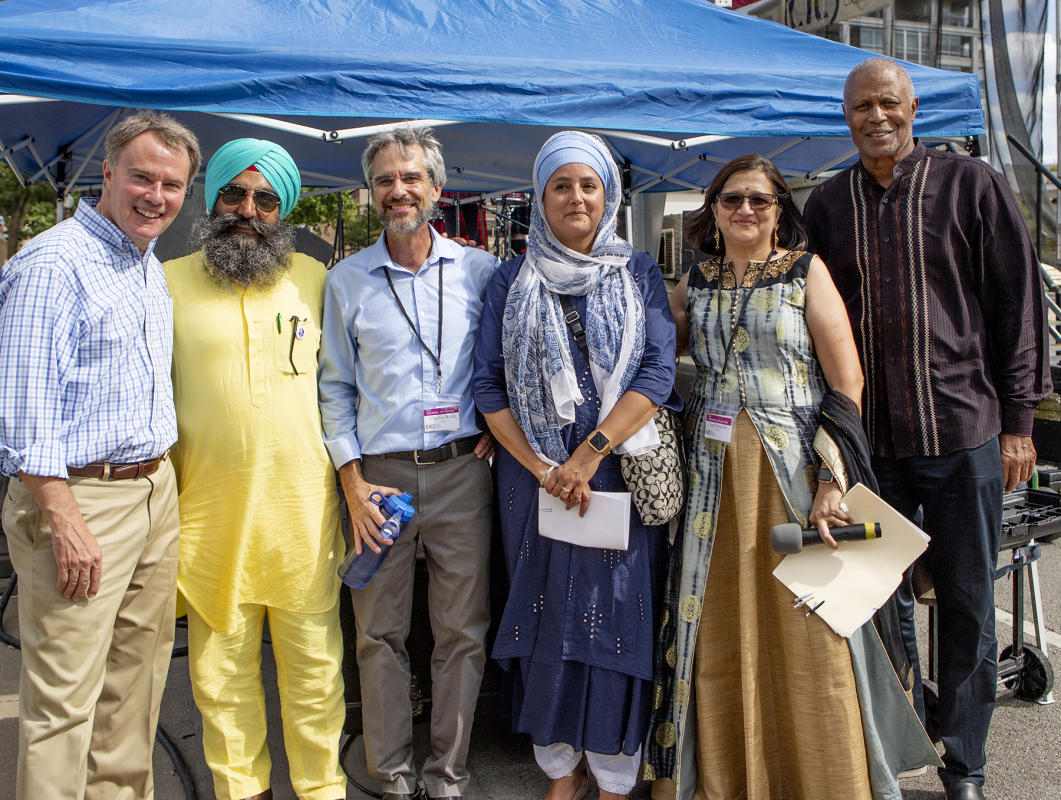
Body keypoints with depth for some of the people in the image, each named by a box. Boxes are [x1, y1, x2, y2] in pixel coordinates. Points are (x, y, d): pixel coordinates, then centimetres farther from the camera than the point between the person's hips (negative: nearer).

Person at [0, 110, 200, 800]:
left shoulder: (153, 270, 15)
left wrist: (159, 480, 16)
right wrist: (66, 522, -20)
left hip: (157, 495, 9)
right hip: (79, 498, -8)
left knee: (137, 678, 17)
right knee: (64, 697, -2)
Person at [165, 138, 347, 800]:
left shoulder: (315, 279, 8)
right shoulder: (170, 282, 4)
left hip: (304, 505, 1)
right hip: (209, 507, 0)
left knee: (314, 660, 7)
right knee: (222, 665, 10)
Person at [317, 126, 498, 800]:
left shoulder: (479, 270, 4)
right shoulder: (347, 280, 6)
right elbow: (335, 388, 7)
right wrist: (353, 482, 0)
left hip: (462, 471, 0)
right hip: (380, 473, 1)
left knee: (462, 630, 5)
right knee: (380, 631, 7)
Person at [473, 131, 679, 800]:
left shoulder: (639, 274, 5)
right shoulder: (512, 282, 7)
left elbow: (658, 372, -5)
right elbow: (489, 385, 1)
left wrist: (589, 455, -14)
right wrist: (539, 467, -10)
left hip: (620, 471, -1)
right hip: (535, 474, 1)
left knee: (617, 615, 2)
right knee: (546, 614, 6)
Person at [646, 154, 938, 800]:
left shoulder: (806, 270, 0)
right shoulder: (696, 283, 11)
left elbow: (847, 383, -6)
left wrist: (831, 480, -14)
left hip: (795, 474, -3)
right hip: (716, 479, 4)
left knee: (805, 632, 1)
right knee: (720, 632, 8)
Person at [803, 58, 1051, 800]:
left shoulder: (973, 185, 1)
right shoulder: (827, 205, 8)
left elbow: (1018, 301, 2)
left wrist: (1018, 419, -1)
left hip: (963, 430, -2)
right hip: (867, 435, 2)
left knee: (967, 603, 7)